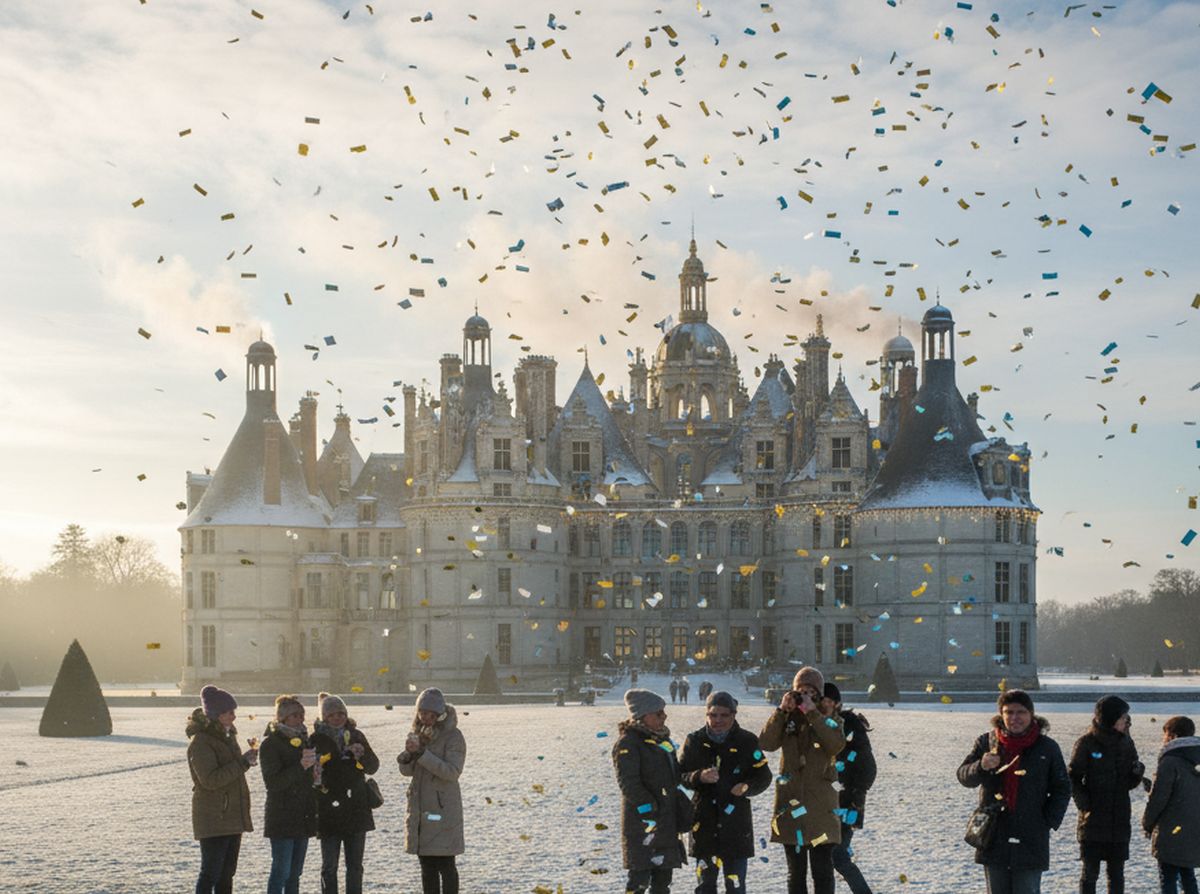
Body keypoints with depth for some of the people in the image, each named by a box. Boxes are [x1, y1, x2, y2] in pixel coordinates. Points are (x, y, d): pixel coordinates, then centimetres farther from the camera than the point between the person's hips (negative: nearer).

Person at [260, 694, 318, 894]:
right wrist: (300, 766, -27)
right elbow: (272, 782, -19)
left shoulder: (303, 740, 13)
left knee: (295, 872, 10)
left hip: (303, 816, 7)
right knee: (281, 871, -10)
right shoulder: (270, 744, -9)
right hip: (282, 818, -7)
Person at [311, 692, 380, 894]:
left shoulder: (356, 735, 7)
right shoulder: (317, 739, -2)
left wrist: (361, 754, -14)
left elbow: (373, 767, 6)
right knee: (329, 866, -1)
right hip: (329, 812, -3)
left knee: (355, 865, 8)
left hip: (356, 809, 3)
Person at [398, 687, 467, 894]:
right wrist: (409, 754, -12)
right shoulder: (418, 733, 10)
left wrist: (422, 753, -23)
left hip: (443, 809, -7)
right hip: (420, 807, 7)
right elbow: (407, 771, 11)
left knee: (445, 865, -5)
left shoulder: (453, 736, -9)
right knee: (427, 865, 11)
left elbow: (452, 772, -19)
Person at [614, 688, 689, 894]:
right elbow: (629, 783, -19)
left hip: (667, 819, 9)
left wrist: (680, 805, 20)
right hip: (643, 820, -8)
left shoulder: (662, 738, 15)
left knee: (664, 872, 12)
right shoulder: (628, 743, -12)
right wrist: (649, 809, -23)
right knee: (640, 875, -9)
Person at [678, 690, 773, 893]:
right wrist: (699, 777, -19)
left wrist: (747, 787, -17)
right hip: (704, 822, 2)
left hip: (736, 822, -2)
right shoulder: (694, 741, 2)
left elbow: (764, 776, 3)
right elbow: (679, 776, 1)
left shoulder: (747, 741, -1)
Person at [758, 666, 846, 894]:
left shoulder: (830, 720, 3)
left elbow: (836, 744, -18)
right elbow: (765, 743, -8)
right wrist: (781, 711, -14)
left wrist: (812, 713, -19)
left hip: (820, 805, -3)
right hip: (790, 802, 3)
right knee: (795, 872, 10)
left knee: (822, 870, -6)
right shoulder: (786, 720, 9)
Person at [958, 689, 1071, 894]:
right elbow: (963, 775, 2)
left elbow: (1062, 790, 7)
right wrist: (981, 767, -19)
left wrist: (1048, 821, -4)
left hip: (1030, 840, -2)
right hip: (993, 837, 2)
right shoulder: (986, 743, 4)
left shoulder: (1047, 748, 1)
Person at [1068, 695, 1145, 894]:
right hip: (1093, 819, -4)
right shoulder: (1087, 743, -8)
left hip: (1120, 821, 4)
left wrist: (1137, 772, -11)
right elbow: (1073, 779, -6)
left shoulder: (1126, 743, 6)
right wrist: (1085, 806, -16)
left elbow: (1130, 783, 11)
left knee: (1117, 873, 9)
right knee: (1090, 872, -1)